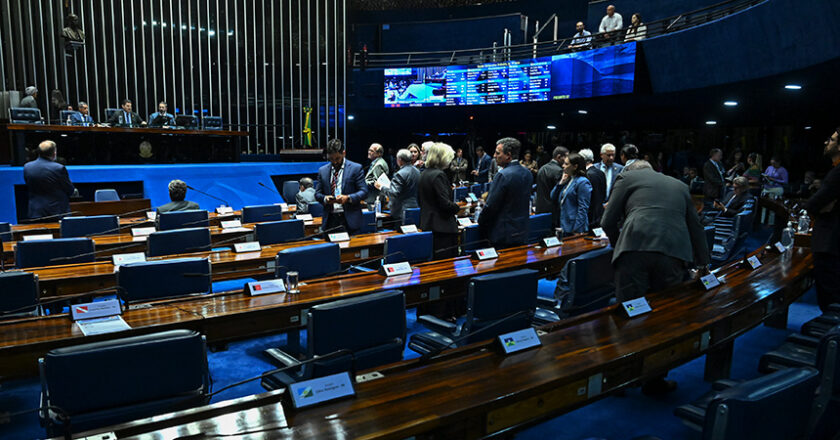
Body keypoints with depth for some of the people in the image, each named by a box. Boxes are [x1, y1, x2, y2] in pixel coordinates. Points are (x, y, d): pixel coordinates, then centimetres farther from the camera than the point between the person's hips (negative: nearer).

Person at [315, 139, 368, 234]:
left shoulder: (356, 168, 2)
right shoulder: (322, 170, 12)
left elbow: (364, 191, -3)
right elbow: (317, 194, 13)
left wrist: (348, 198, -18)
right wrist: (325, 198, -9)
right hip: (330, 220, 3)